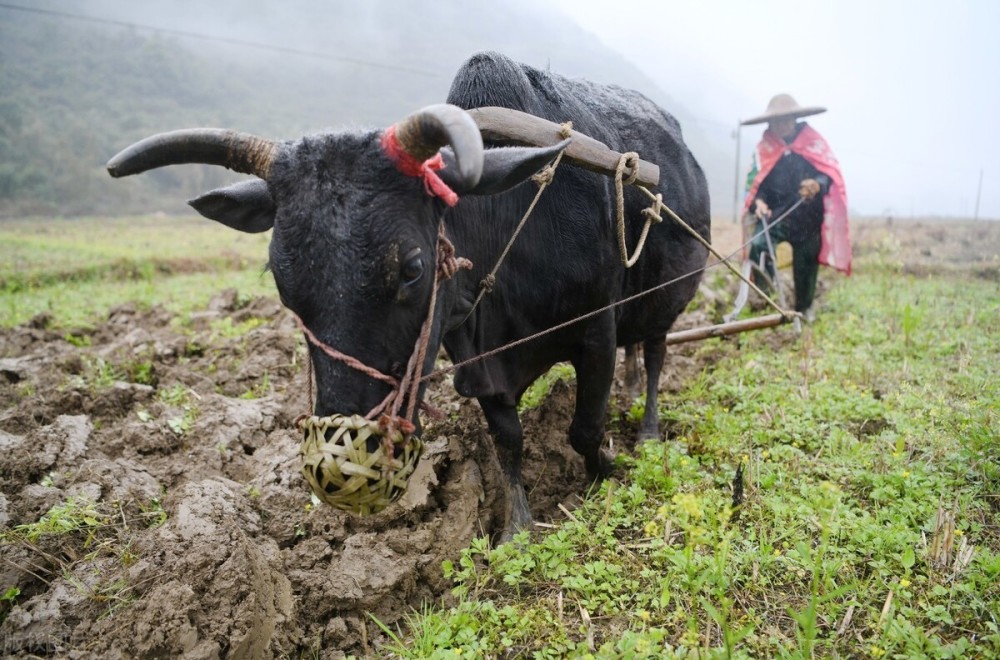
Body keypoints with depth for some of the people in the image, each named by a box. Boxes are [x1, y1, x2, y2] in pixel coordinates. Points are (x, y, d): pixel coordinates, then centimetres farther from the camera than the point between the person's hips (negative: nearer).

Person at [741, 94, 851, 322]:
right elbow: (754, 180, 0)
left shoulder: (814, 141, -1)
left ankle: (804, 309, 30)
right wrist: (759, 201, -20)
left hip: (808, 218, 0)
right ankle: (763, 293, -9)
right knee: (758, 244, -28)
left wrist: (818, 185, -29)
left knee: (806, 264, 8)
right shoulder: (764, 148, 2)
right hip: (775, 214, 0)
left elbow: (831, 173, -6)